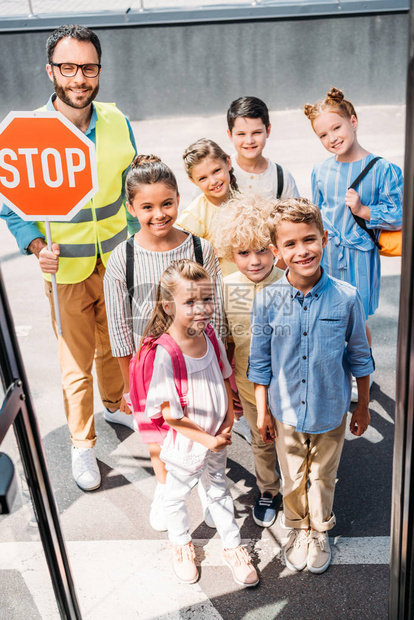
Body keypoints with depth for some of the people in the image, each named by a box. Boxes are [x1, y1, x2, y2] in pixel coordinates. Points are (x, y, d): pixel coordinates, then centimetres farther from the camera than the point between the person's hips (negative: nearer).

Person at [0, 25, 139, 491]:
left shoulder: (117, 123, -3)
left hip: (117, 261, 3)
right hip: (66, 270, -3)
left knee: (115, 345, 21)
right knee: (76, 363, 7)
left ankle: (116, 405, 50)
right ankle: (82, 444, 30)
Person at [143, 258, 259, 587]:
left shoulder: (211, 339, -11)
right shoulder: (164, 354, -31)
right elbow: (170, 415, -25)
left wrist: (228, 424, -6)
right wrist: (207, 439, -20)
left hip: (217, 440, 5)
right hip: (184, 445, -5)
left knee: (219, 490, 25)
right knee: (177, 495, 22)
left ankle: (233, 547, 47)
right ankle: (181, 542, 51)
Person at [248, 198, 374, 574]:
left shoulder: (347, 297, -17)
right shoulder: (267, 300, -16)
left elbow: (359, 356, -3)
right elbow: (261, 360, -4)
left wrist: (363, 406, 5)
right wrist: (262, 411, 1)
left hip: (331, 411, 0)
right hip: (286, 412, 1)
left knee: (322, 476, 22)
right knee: (293, 478, 21)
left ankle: (320, 532, 49)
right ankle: (298, 529, 49)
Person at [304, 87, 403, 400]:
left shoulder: (383, 170, -12)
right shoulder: (321, 170, 1)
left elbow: (397, 219, -9)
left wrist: (362, 210, -20)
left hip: (359, 256, -3)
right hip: (326, 253, 4)